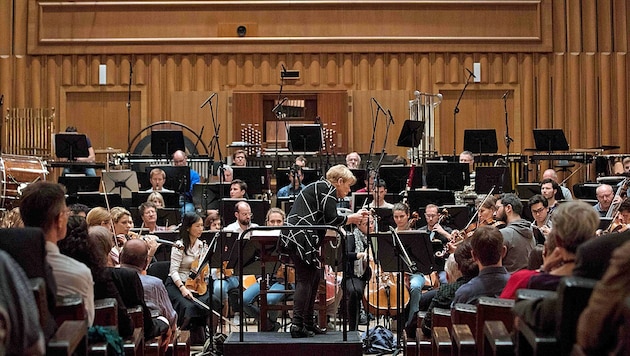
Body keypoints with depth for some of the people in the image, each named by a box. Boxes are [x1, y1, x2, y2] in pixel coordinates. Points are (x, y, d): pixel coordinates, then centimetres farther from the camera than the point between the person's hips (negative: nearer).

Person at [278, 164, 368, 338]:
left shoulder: (320, 187, 26)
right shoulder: (328, 188, -4)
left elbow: (328, 220, 22)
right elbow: (331, 220, -14)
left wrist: (354, 217, 19)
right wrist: (351, 218, 2)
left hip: (294, 237, 10)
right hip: (301, 237, -10)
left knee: (314, 276, 14)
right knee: (305, 280, -8)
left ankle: (308, 323, 18)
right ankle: (297, 325, -10)